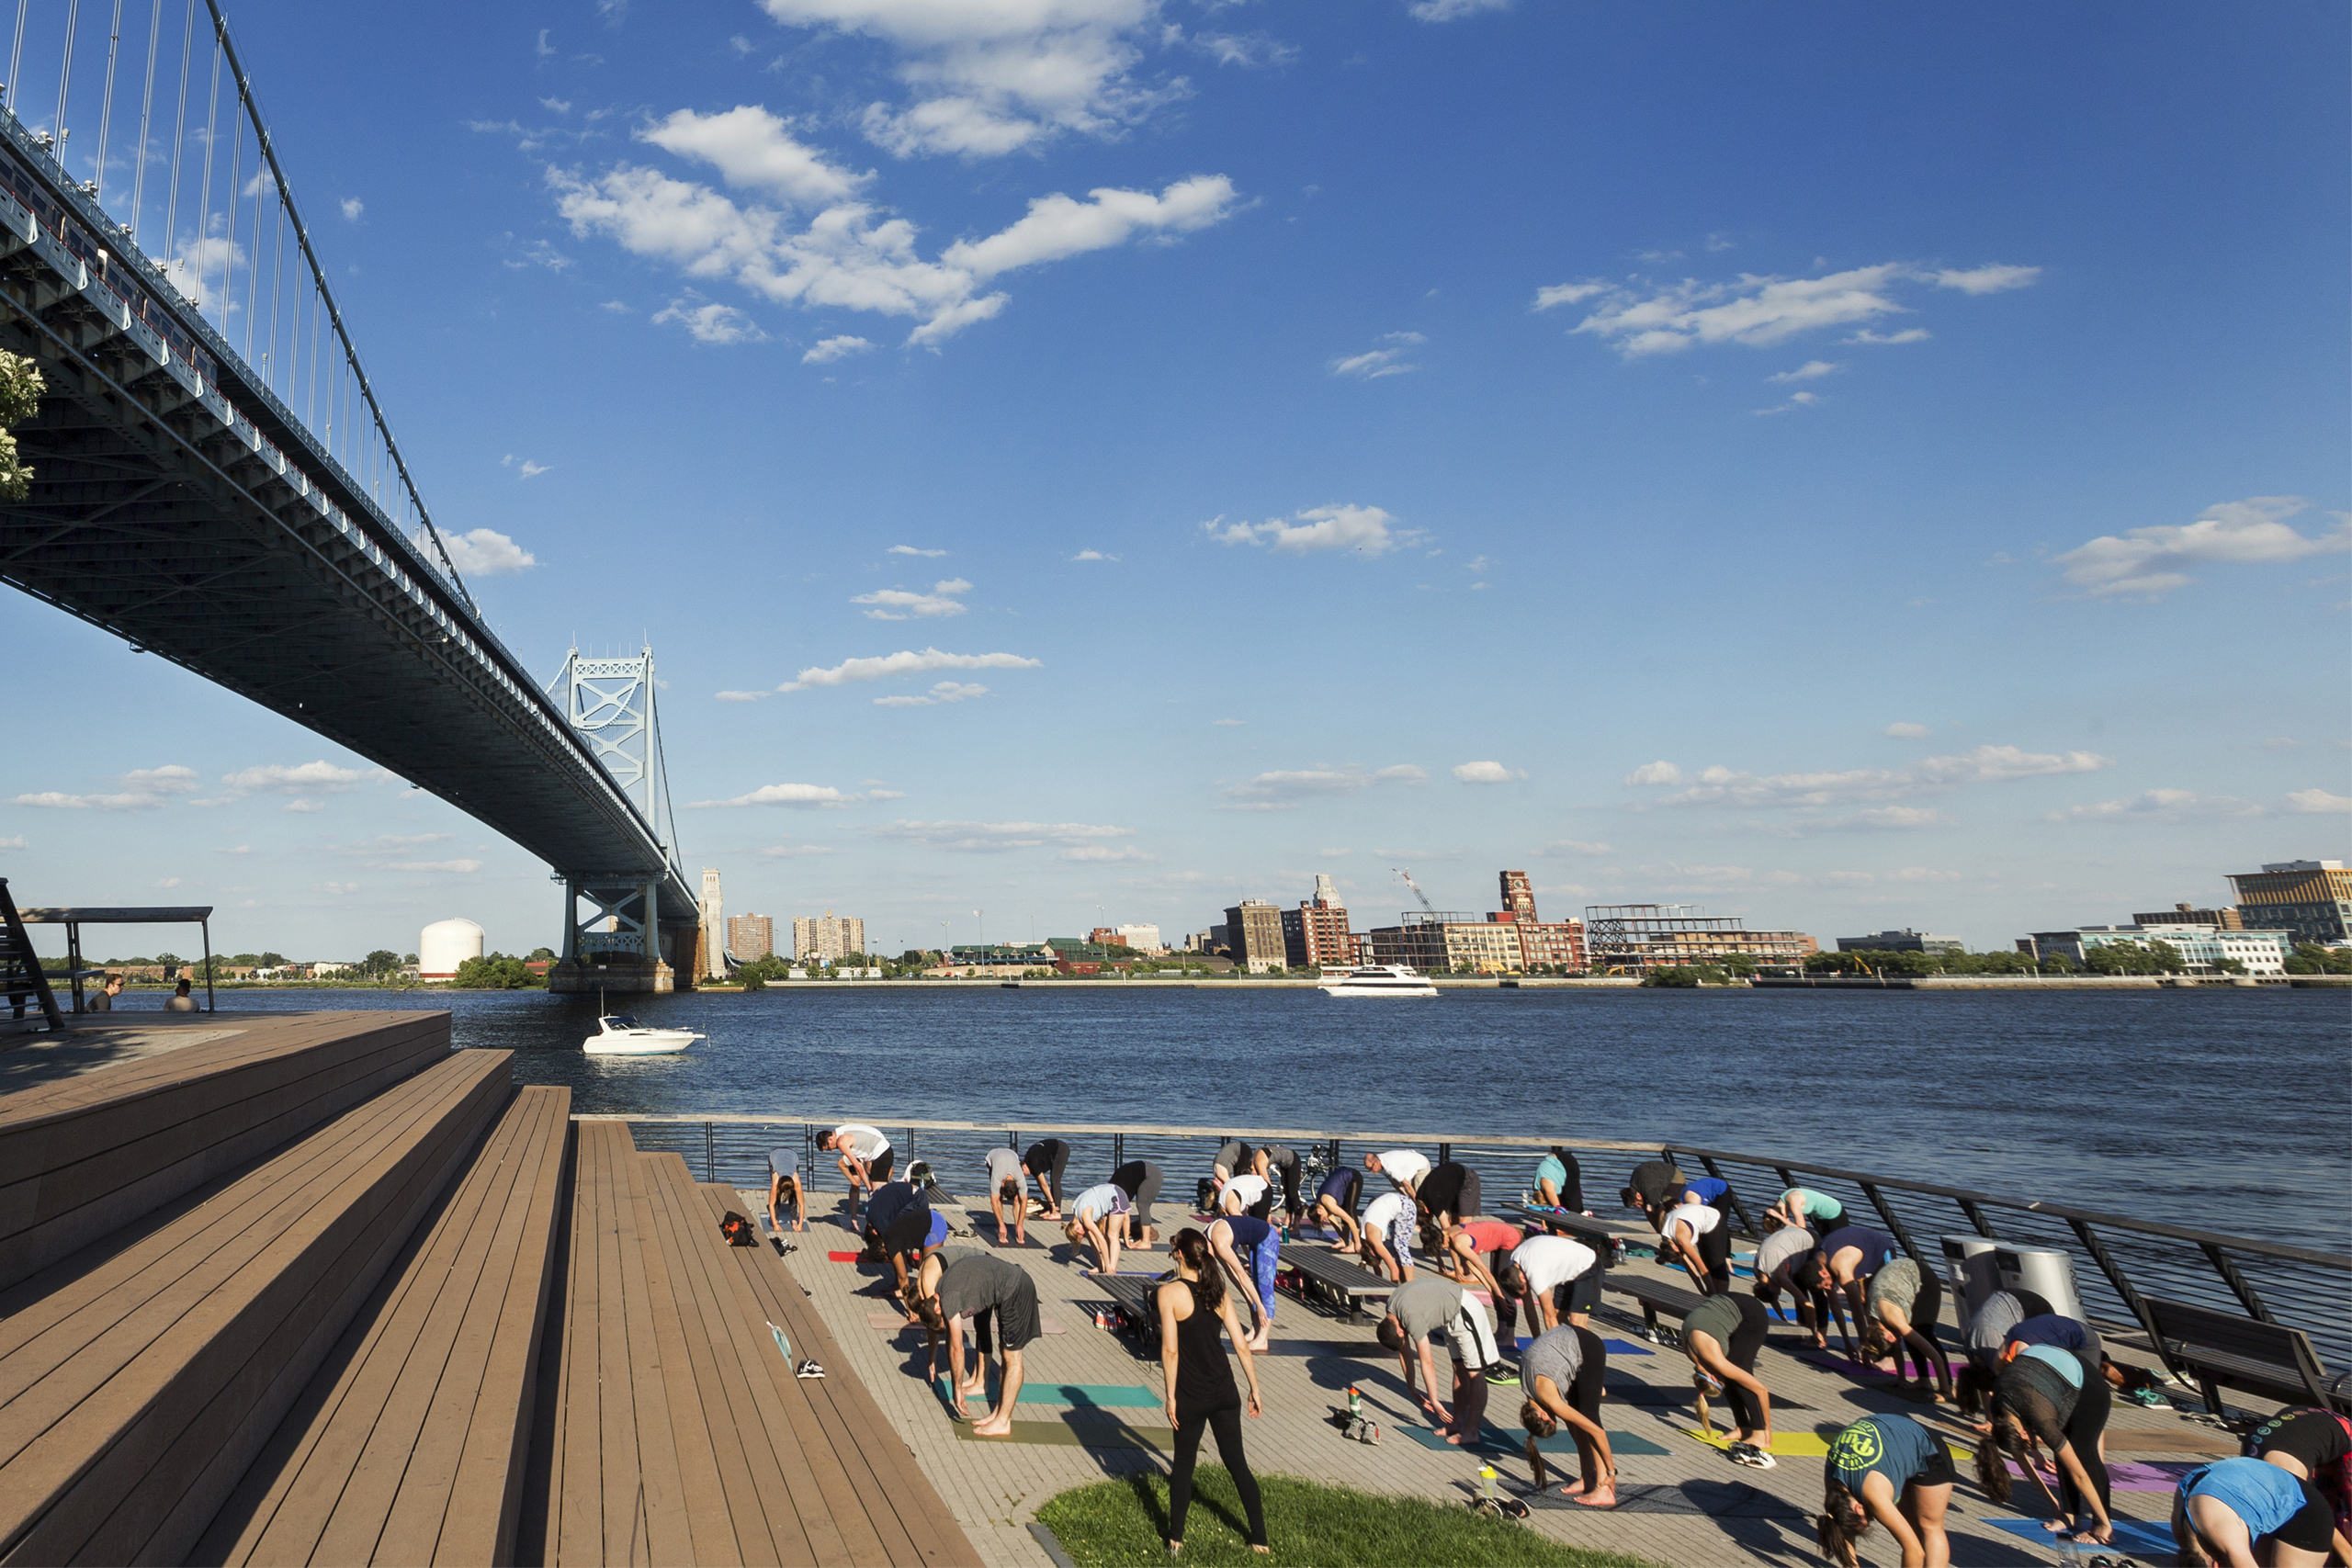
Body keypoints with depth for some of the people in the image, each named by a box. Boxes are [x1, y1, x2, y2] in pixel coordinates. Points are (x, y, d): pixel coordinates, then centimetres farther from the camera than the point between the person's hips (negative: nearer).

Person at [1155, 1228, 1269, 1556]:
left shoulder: (1169, 1292, -13)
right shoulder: (1219, 1292, 1)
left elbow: (1170, 1350, -16)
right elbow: (1242, 1345, 2)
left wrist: (1171, 1396, -8)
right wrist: (1255, 1389, 9)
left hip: (1191, 1396, -4)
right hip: (1224, 1393, 4)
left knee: (1184, 1464, 14)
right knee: (1236, 1461, 15)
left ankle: (1176, 1538, 21)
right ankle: (1260, 1539, 18)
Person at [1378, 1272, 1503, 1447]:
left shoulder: (1411, 1318, -29)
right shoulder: (1391, 1308, -3)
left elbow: (1427, 1364, -23)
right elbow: (1404, 1350, 7)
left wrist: (1434, 1401, -14)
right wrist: (1411, 1390, 11)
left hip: (1466, 1312, -10)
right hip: (1453, 1316, 10)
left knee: (1475, 1374, -7)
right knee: (1459, 1370, 14)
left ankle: (1471, 1433, -6)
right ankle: (1458, 1424, 21)